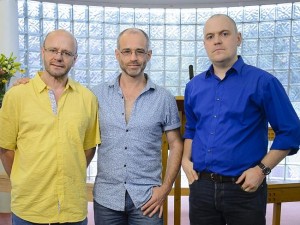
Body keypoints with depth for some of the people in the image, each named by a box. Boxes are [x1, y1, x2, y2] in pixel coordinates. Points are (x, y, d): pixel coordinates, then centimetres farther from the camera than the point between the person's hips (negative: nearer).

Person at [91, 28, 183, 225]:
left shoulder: (164, 98, -4)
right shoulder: (98, 95, -1)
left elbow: (176, 145, 1)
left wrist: (165, 188, -4)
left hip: (147, 198, -1)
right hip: (106, 197, 1)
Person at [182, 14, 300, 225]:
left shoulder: (263, 81, -8)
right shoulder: (194, 86, 6)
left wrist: (262, 169, -12)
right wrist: (186, 159, 5)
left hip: (244, 189, -3)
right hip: (201, 186, 4)